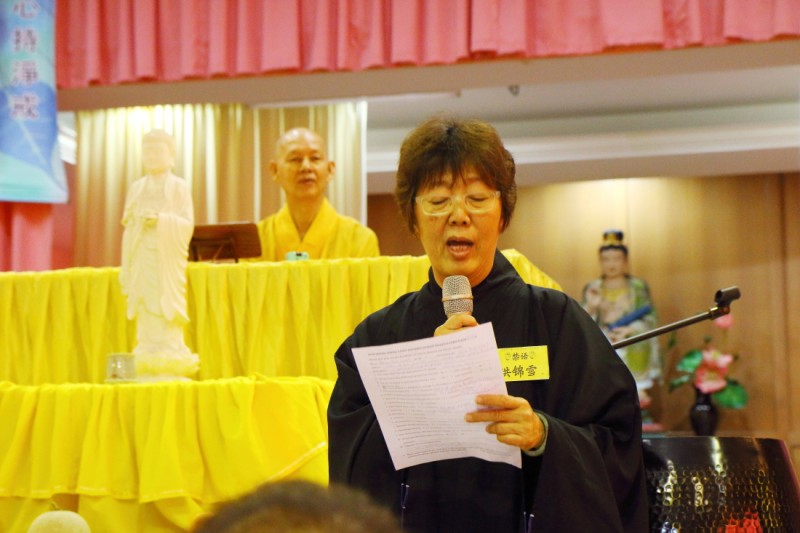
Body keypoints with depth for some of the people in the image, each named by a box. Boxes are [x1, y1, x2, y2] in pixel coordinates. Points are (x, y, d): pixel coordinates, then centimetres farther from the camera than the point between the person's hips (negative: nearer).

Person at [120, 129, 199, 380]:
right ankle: (147, 369, -1)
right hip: (142, 260, 3)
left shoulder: (179, 187, 5)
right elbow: (128, 228, 13)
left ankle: (171, 368, -7)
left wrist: (160, 220, -17)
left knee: (168, 312, -8)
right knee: (145, 312, -2)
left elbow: (187, 224, -3)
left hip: (168, 261, -3)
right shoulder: (136, 188, 15)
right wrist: (125, 268, 8)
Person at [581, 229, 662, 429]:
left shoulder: (638, 286, 9)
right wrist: (590, 306, -13)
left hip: (632, 351, -1)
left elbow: (651, 318, 2)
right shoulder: (591, 288, 13)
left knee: (637, 397, -16)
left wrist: (628, 330, -14)